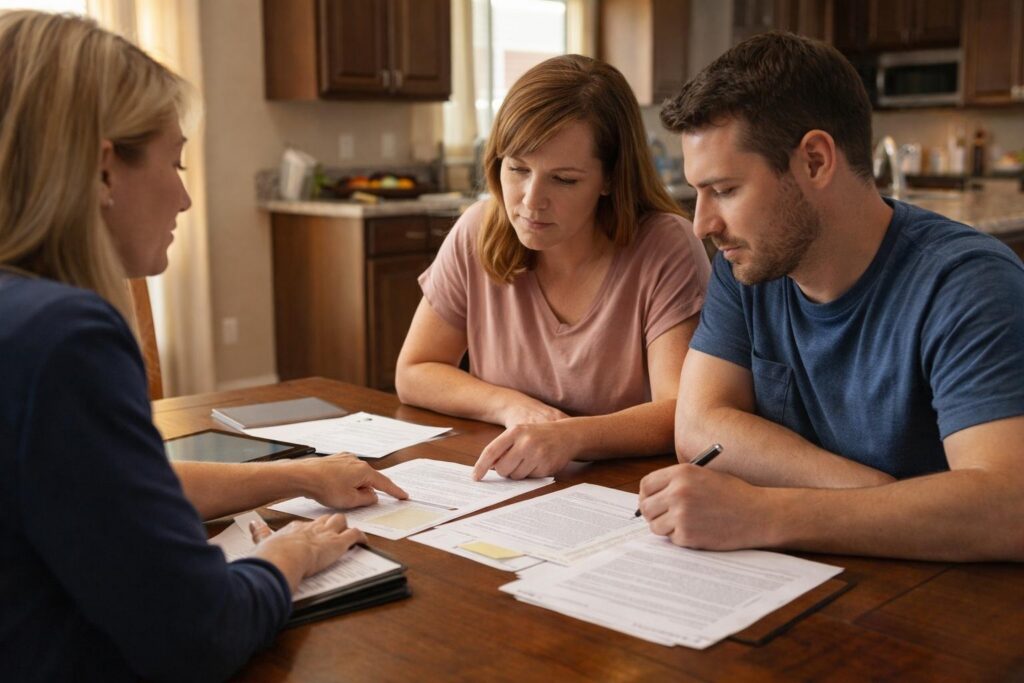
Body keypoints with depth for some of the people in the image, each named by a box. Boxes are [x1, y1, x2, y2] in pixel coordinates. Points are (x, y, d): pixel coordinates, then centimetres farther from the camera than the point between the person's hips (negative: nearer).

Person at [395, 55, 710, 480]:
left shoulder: (666, 249, -13)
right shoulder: (477, 234, -3)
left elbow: (682, 413, -19)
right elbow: (413, 373, 4)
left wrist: (571, 436, -36)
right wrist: (511, 406, -12)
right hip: (500, 493, 3)